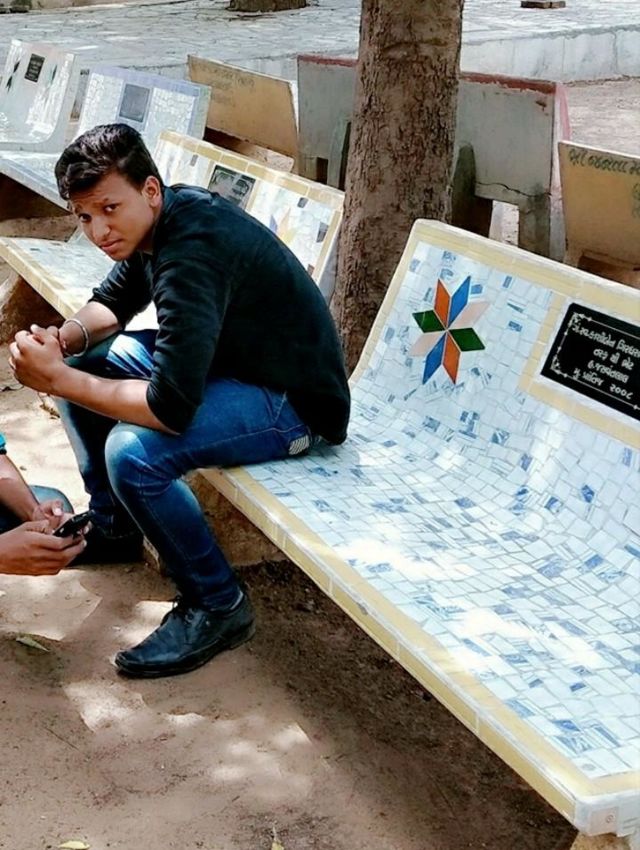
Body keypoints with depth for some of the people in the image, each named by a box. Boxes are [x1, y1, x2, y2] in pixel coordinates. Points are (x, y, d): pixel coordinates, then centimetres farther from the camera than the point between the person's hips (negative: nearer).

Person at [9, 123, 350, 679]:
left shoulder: (193, 253, -31)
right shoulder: (159, 218, -2)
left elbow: (170, 409, -37)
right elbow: (114, 300, 16)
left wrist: (58, 380, -26)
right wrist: (66, 338, -6)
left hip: (297, 403, -10)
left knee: (133, 450, -31)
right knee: (84, 362, 10)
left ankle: (218, 607, -9)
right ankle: (113, 526, 26)